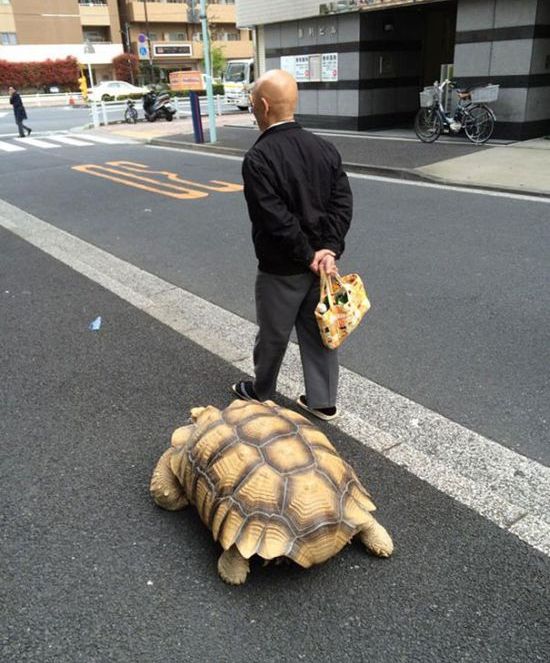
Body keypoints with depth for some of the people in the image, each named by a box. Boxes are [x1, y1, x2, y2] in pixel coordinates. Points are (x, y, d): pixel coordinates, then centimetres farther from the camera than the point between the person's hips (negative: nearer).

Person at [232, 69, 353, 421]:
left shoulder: (258, 158, -19)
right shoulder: (324, 147, 2)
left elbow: (276, 218, -23)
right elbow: (343, 201, -3)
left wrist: (308, 256, -14)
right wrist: (329, 249, -9)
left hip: (281, 267, -6)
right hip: (321, 260, 6)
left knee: (273, 335, 13)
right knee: (319, 331, 15)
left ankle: (261, 393, 36)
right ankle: (323, 401, 27)